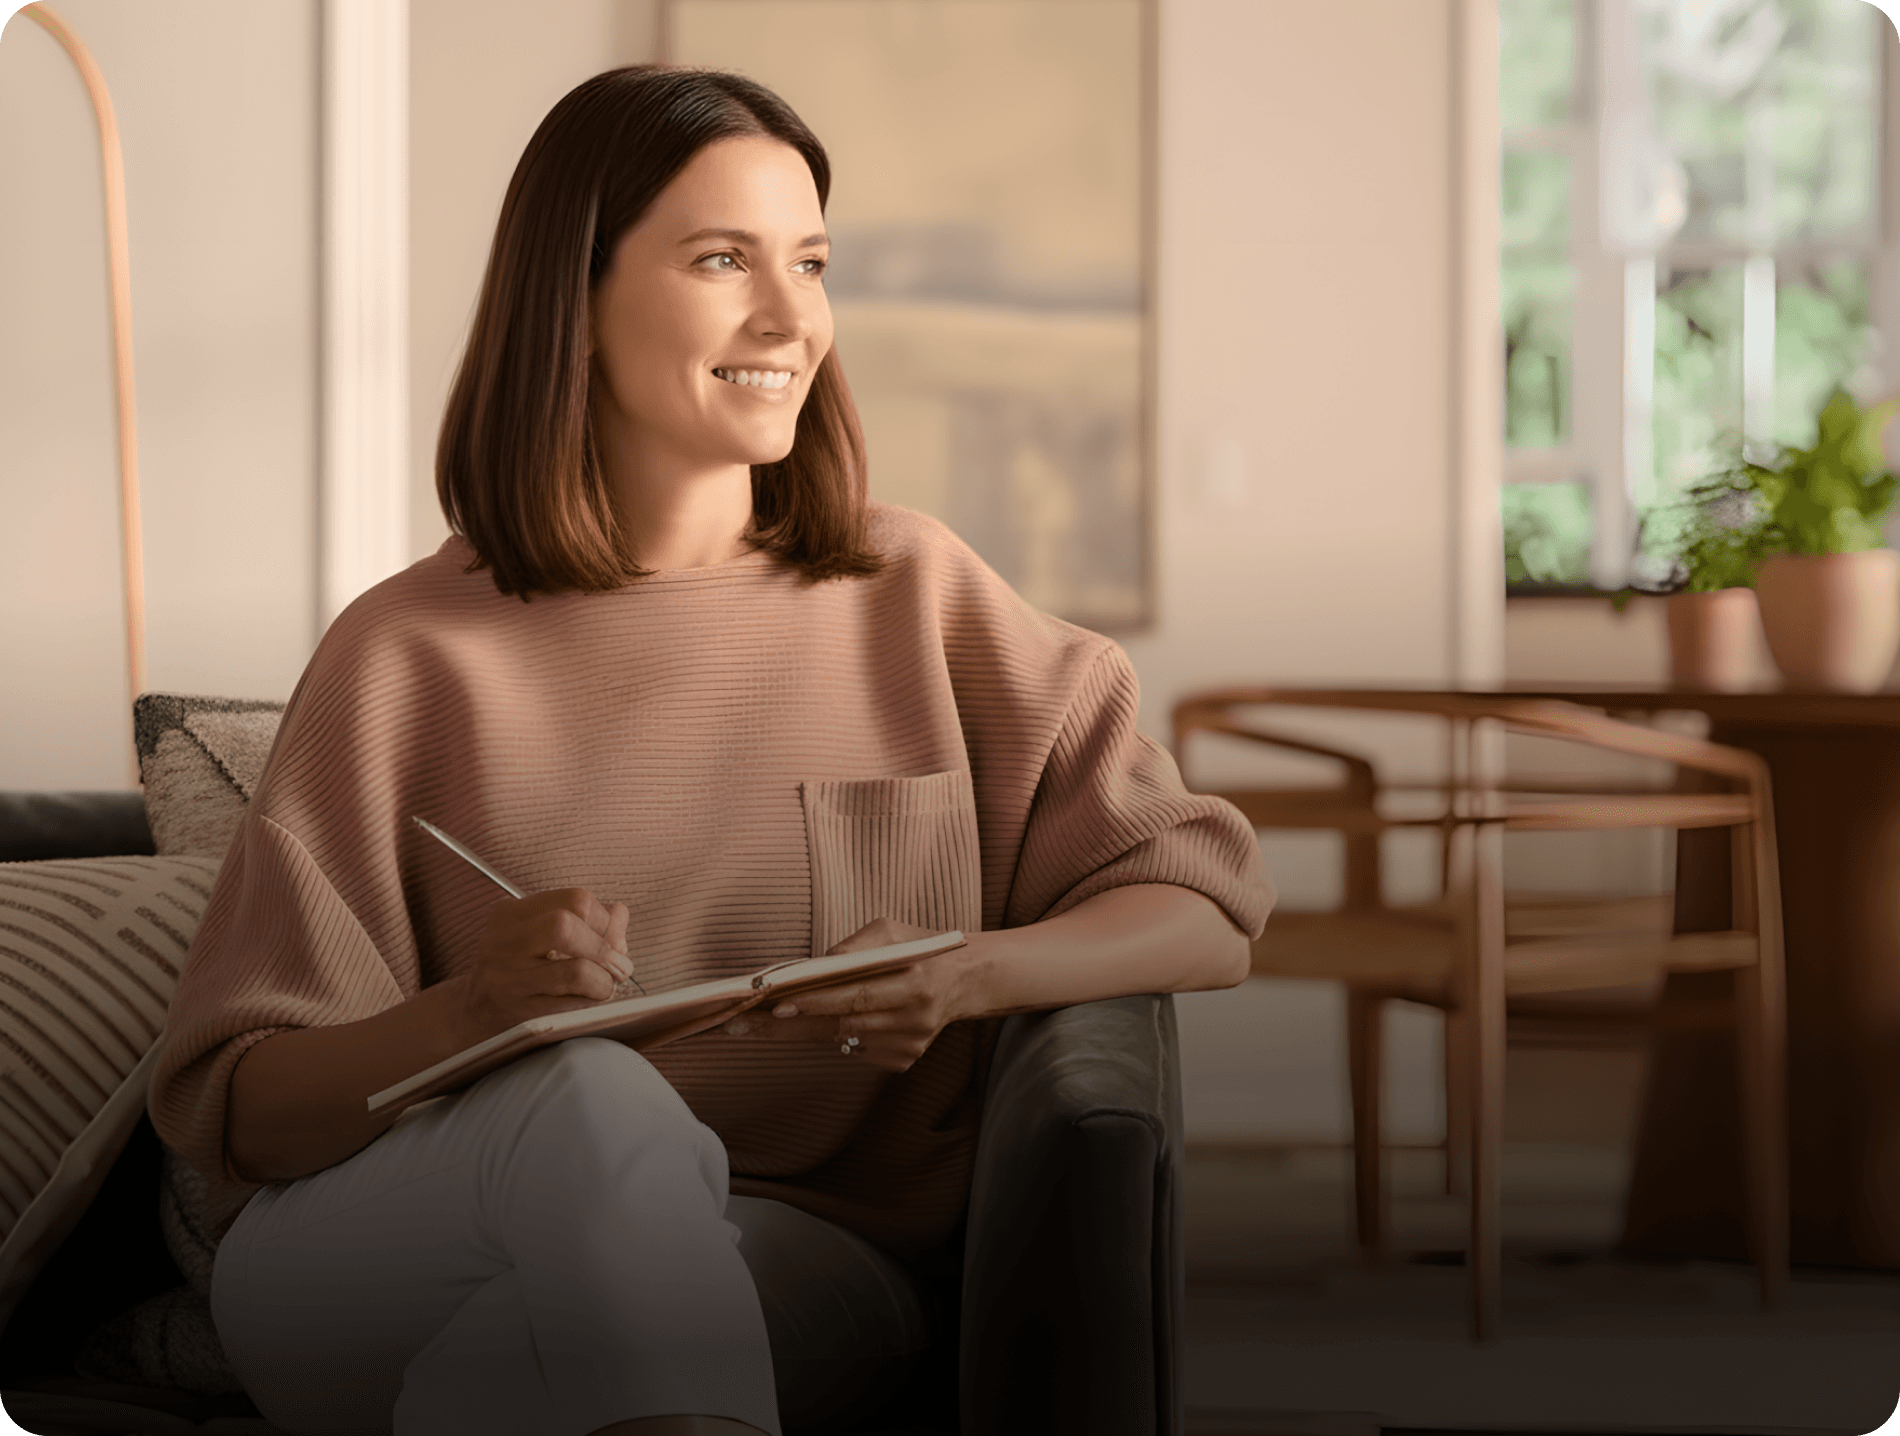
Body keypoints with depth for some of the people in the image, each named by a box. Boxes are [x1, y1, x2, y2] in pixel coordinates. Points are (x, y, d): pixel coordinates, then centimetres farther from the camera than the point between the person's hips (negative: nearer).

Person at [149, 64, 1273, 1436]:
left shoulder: (912, 595, 11)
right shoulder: (409, 658, 4)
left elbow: (1207, 912, 6)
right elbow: (238, 1106, 2)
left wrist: (968, 979, -14)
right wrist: (471, 1010, -19)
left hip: (792, 1259, 0)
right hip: (379, 1256, 1)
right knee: (594, 1094, -36)